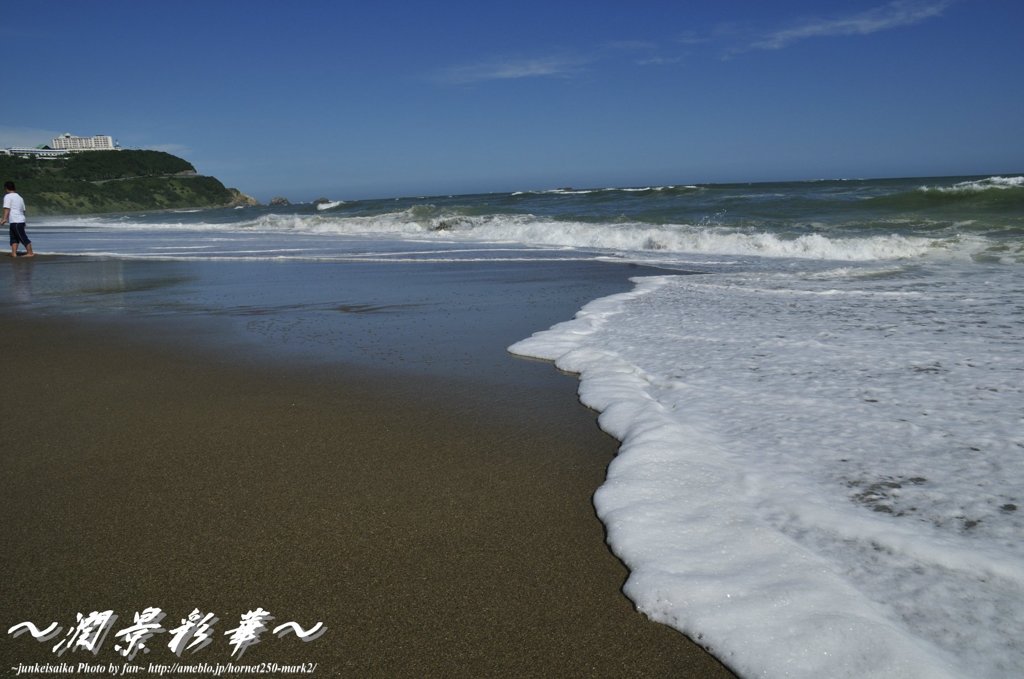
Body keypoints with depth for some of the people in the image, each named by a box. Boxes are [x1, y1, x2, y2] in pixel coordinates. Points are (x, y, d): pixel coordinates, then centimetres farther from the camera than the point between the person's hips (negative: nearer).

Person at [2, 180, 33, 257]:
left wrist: (4, 219, -20)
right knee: (13, 238, 10)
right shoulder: (19, 197, 19)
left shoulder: (8, 196, -5)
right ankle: (13, 253, 5)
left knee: (23, 238, -5)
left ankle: (30, 253, -3)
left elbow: (7, 208, -15)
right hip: (21, 220, 9)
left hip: (15, 222, -9)